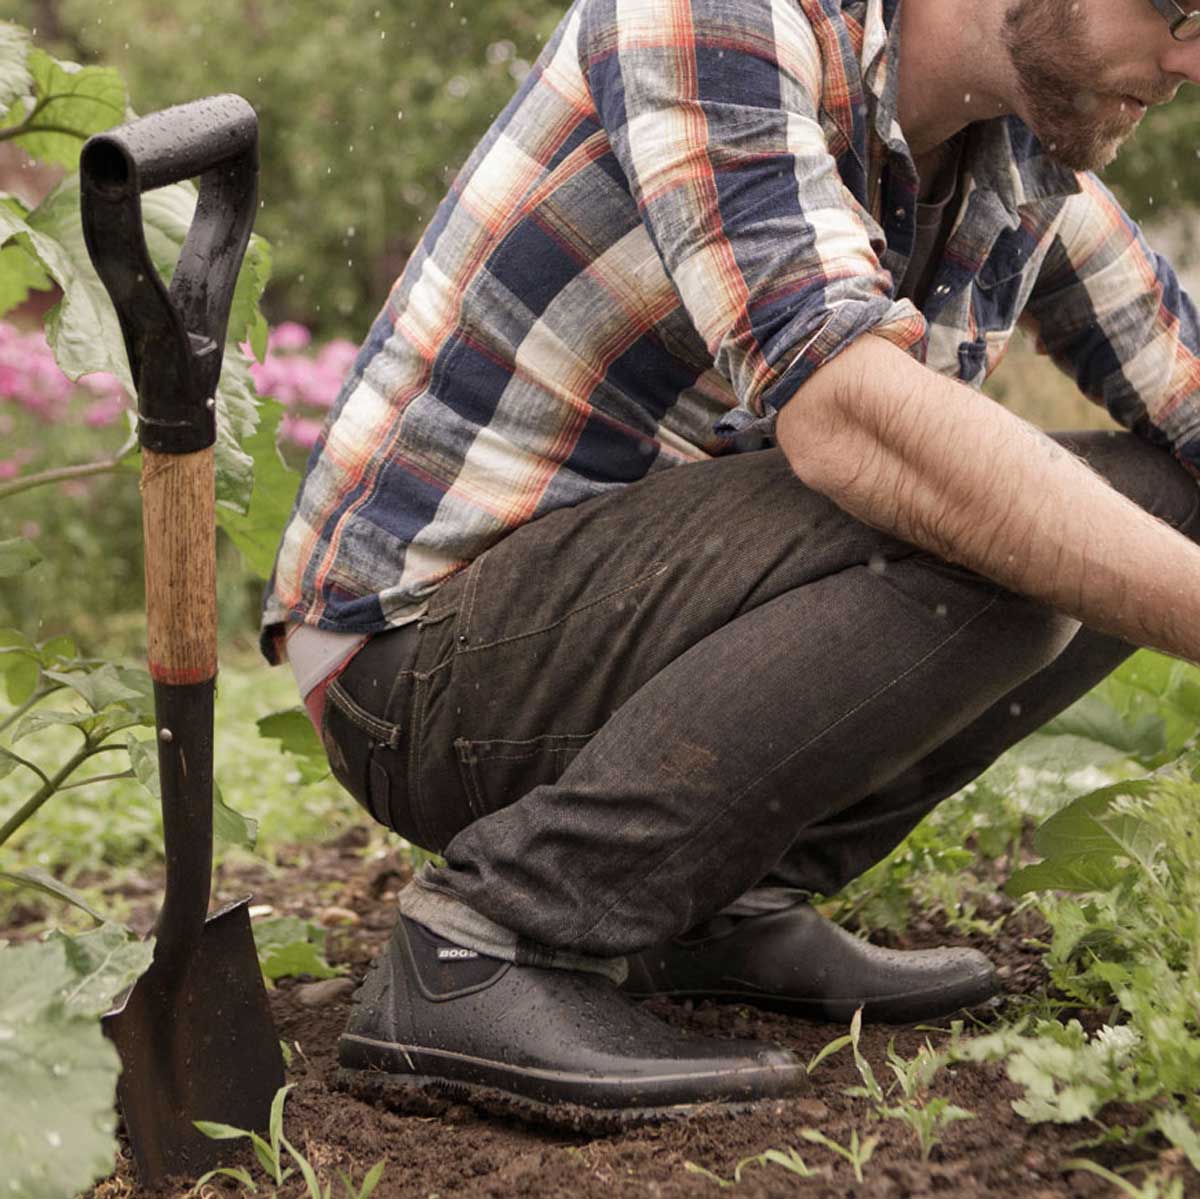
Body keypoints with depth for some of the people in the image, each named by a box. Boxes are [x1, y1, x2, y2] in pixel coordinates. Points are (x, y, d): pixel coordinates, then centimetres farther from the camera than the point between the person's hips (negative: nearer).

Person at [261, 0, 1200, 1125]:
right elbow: (840, 409, -34)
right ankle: (482, 947, -20)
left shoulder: (1033, 167, 4)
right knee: (982, 530, -28)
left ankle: (724, 895, 0)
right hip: (422, 645, -8)